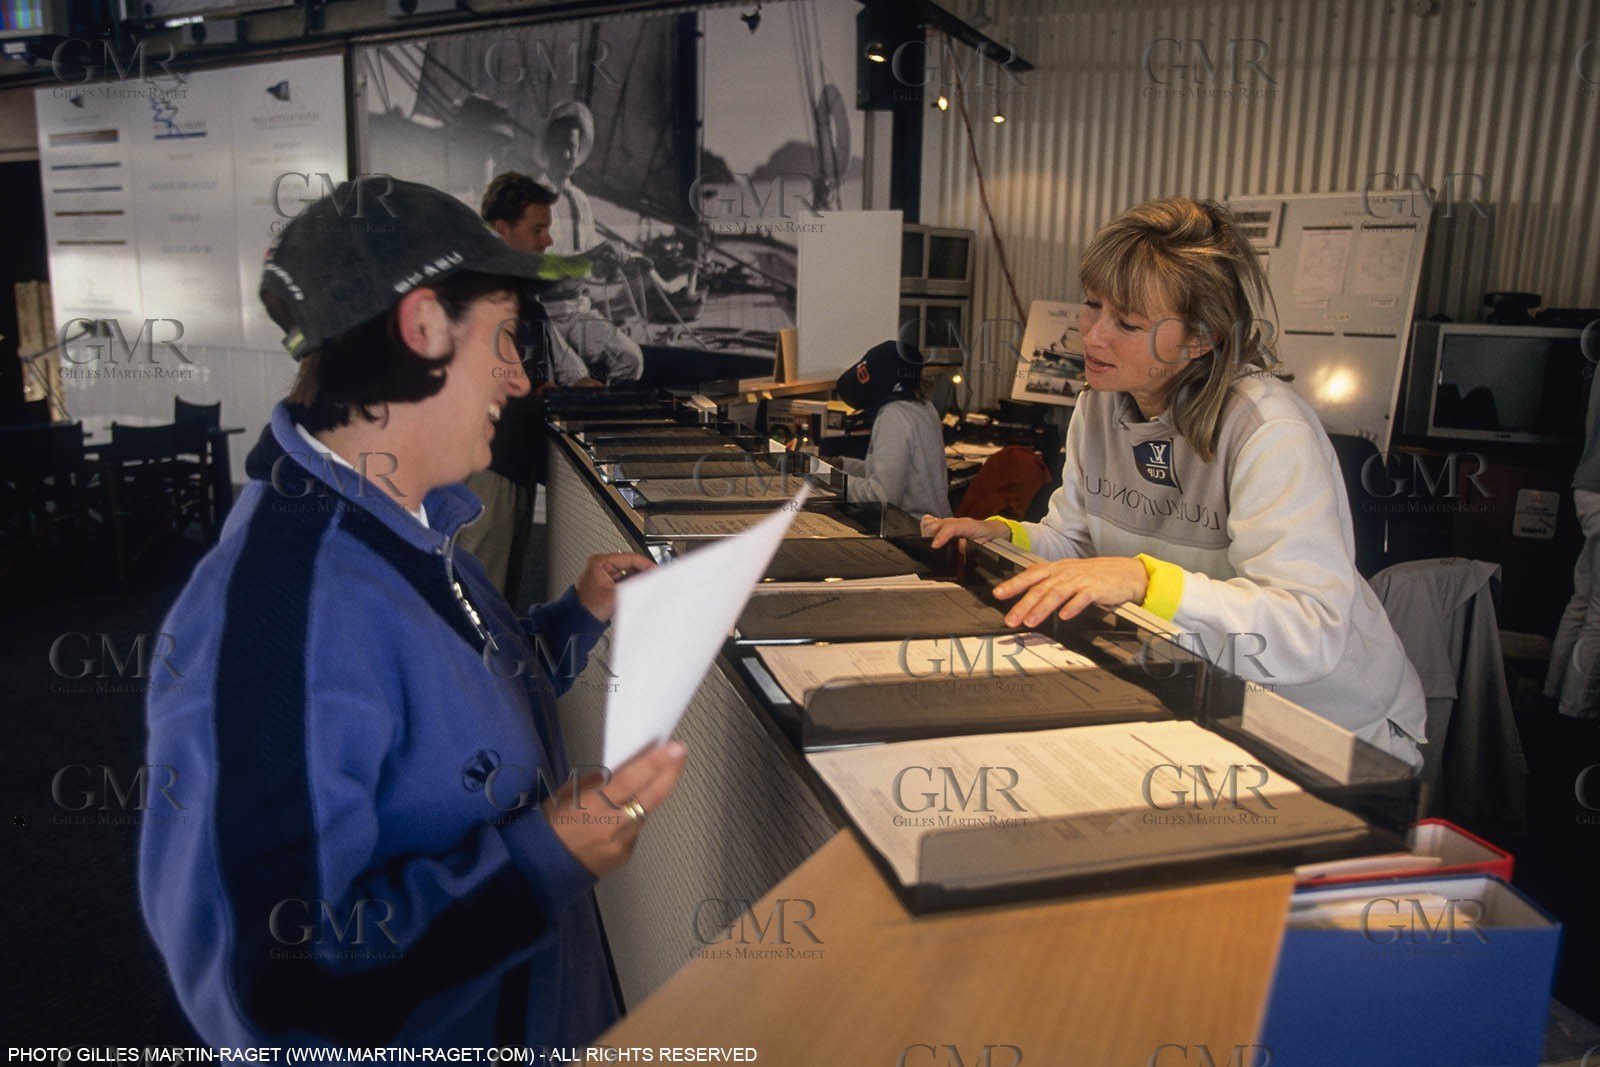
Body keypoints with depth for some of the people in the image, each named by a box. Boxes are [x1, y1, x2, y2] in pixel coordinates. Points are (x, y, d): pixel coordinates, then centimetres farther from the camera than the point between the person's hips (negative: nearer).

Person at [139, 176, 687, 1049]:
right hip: (430, 1032, -8)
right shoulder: (269, 613, -33)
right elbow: (262, 991, -31)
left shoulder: (404, 524, -2)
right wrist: (545, 861, -32)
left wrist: (579, 615, 1)